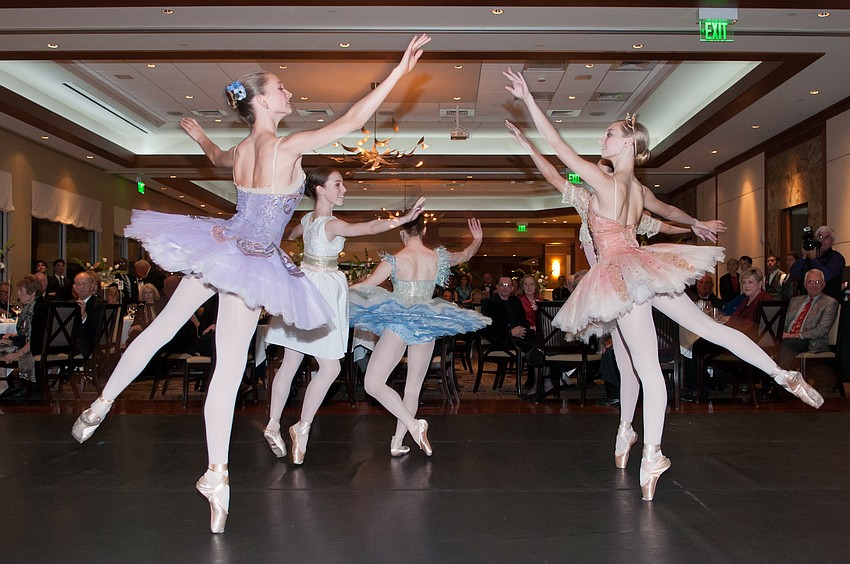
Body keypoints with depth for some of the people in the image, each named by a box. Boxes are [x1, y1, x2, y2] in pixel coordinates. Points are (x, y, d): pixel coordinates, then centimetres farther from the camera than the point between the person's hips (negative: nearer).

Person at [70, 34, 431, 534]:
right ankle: (217, 475, 6)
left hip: (221, 245, 7)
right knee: (229, 367, -3)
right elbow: (353, 120, -20)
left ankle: (101, 405, 29)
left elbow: (218, 158, 31)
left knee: (162, 327, 18)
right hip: (253, 263, -7)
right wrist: (400, 69, -18)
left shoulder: (241, 150, 5)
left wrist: (199, 135, 54)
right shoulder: (286, 147, -16)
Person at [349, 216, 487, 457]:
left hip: (398, 323, -5)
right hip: (427, 325, 5)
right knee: (413, 388, 13)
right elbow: (466, 255, 21)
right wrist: (477, 239, 35)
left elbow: (365, 286, -3)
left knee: (373, 383, -4)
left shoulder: (394, 260, -7)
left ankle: (413, 424, -17)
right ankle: (397, 443, 15)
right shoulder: (438, 258, 3)